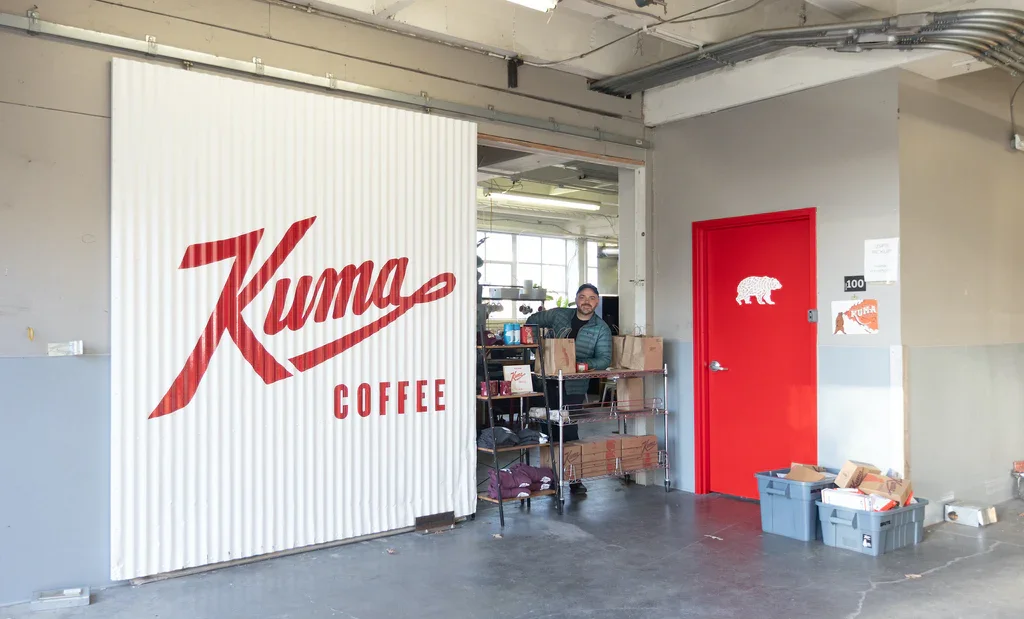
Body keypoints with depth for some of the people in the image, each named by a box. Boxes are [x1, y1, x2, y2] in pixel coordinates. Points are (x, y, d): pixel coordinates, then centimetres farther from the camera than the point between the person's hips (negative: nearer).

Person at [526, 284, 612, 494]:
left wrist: (588, 364, -24)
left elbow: (605, 358, -5)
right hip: (550, 381, 3)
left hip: (575, 387, -3)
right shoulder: (559, 315, 5)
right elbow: (533, 320, 19)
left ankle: (574, 479, 5)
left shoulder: (601, 329, 0)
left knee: (569, 430, -6)